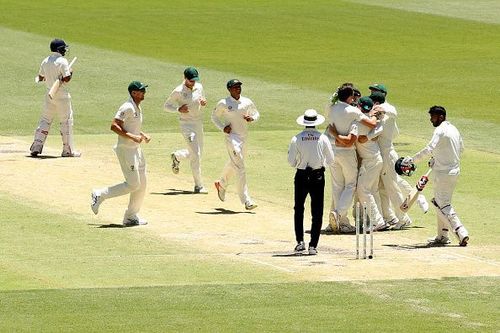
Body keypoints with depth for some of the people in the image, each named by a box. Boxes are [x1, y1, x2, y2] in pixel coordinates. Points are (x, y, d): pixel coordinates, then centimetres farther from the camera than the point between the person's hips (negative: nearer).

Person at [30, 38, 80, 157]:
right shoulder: (62, 61, -13)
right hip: (61, 95, -6)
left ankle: (36, 147, 4)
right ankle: (68, 150, 4)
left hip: (49, 94, 6)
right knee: (66, 121, 2)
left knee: (45, 120, 11)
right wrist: (70, 73, 1)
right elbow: (66, 79, -19)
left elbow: (40, 77, 13)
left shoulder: (45, 61, 6)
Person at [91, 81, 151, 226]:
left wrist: (143, 135, 10)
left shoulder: (138, 108, 13)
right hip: (126, 149, -10)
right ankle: (100, 195, 2)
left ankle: (131, 217, 17)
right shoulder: (127, 107, -17)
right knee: (133, 184, -10)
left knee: (142, 184, 9)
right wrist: (132, 136, -27)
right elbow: (114, 126, -24)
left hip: (136, 149, 10)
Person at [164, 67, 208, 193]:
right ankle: (198, 186, -8)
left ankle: (176, 156, 47)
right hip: (187, 125, -7)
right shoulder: (178, 91, -12)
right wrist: (178, 109, -21)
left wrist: (203, 102, -6)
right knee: (196, 154, -13)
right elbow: (167, 105, -3)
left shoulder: (199, 87, 3)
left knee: (198, 153, 19)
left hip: (199, 124, 7)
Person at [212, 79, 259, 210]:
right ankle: (246, 201, -17)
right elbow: (214, 116, 5)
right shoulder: (223, 103, -7)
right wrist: (222, 128, -10)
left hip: (244, 138, 6)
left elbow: (256, 113, 18)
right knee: (240, 169, -14)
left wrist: (252, 118, -5)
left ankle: (221, 184, 52)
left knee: (233, 164, 24)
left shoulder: (247, 102, 4)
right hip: (232, 137, -6)